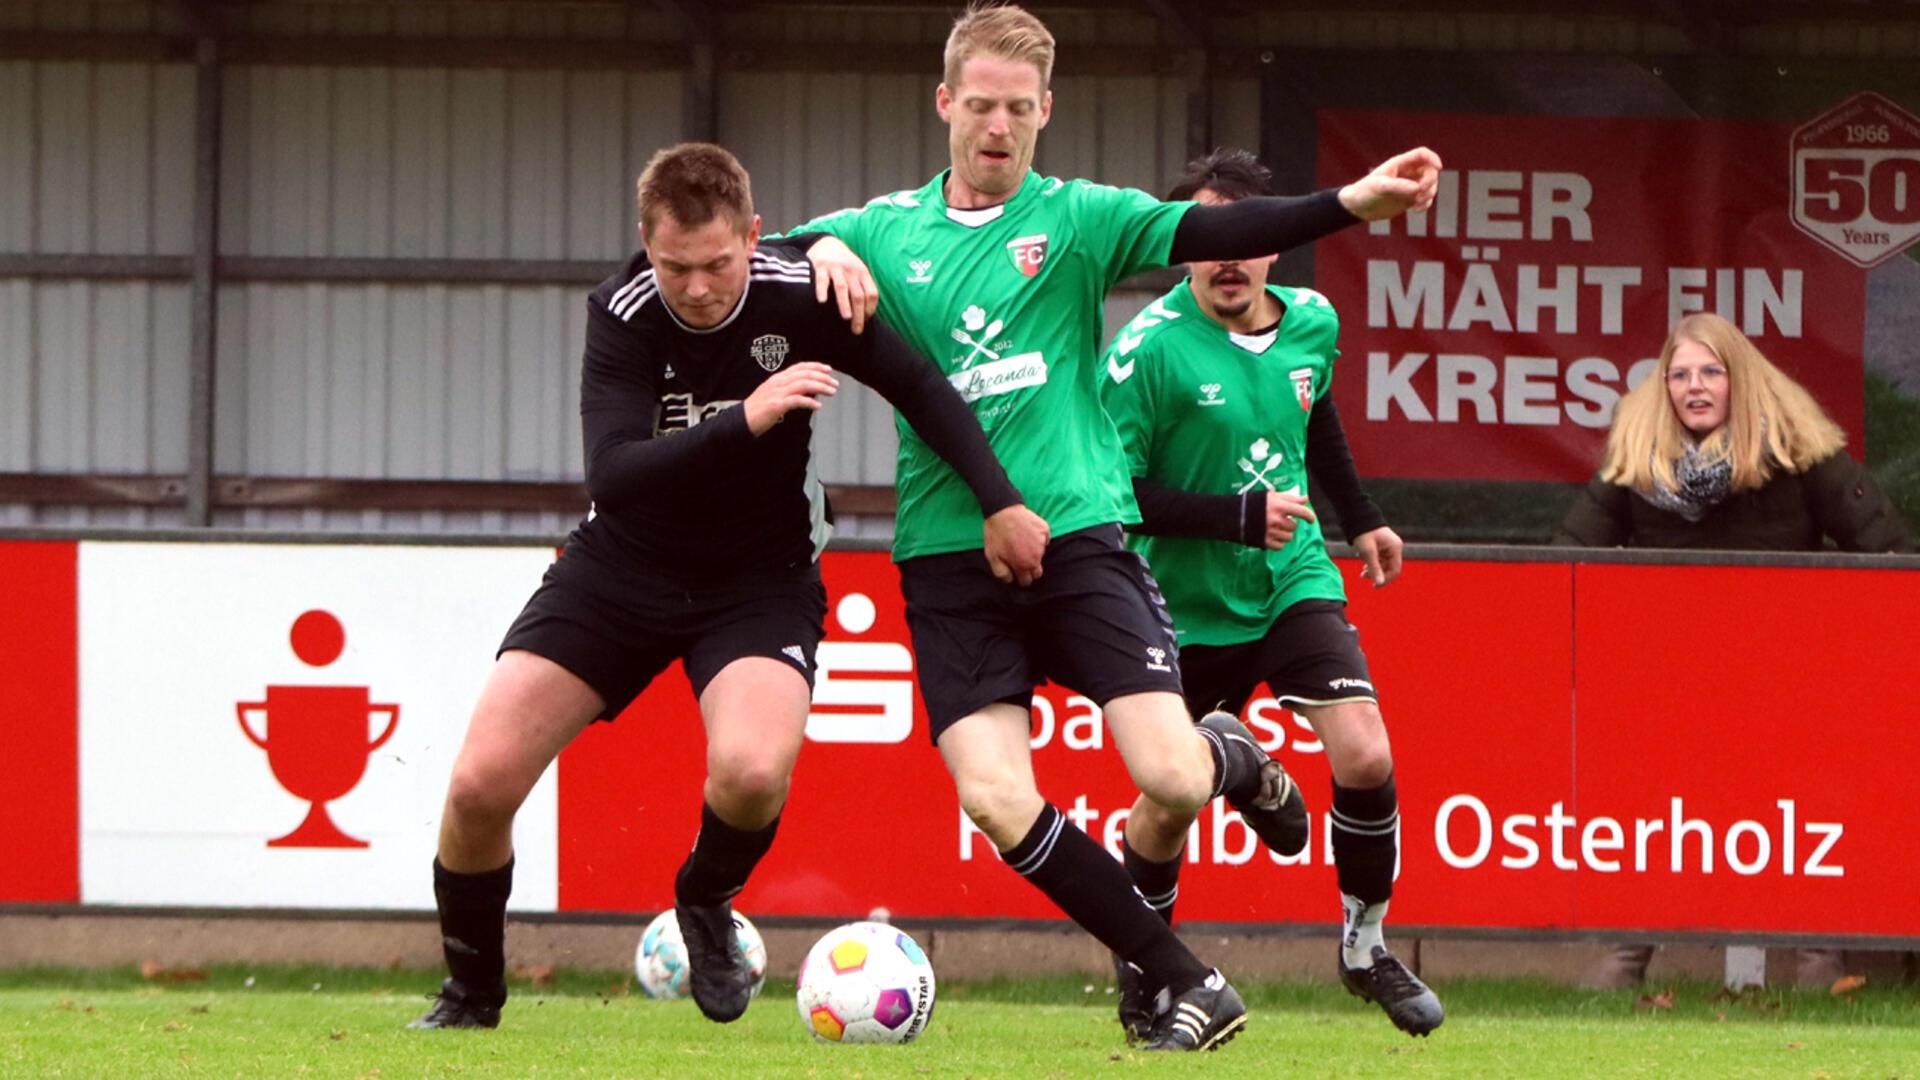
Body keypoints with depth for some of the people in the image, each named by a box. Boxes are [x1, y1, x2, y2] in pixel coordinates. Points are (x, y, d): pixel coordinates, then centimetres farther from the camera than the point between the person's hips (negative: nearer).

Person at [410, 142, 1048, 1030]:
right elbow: (612, 475, -32)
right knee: (481, 784, -12)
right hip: (622, 567, 1)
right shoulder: (623, 312, -20)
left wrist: (999, 502, -10)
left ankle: (706, 903, 5)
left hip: (760, 581, -1)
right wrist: (746, 419, -41)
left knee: (754, 772, -31)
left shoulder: (798, 293, -18)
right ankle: (472, 991, 16)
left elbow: (919, 387, -5)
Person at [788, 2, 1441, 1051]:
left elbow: (1207, 235, -9)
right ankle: (1189, 987, -2)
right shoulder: (886, 229, 9)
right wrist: (824, 253, -13)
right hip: (948, 555, 2)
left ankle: (1238, 761, 26)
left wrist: (1351, 202, -23)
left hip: (1078, 533, -2)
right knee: (994, 798, -16)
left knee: (1170, 776, -15)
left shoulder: (1076, 218, 4)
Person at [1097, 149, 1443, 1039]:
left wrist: (1360, 520, 27)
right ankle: (1141, 967, 36)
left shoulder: (1312, 323, -2)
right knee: (1170, 803, 7)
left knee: (1365, 757, -15)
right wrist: (1239, 518, -25)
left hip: (1295, 581, 3)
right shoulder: (1150, 348, -20)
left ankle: (1365, 948, 7)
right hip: (1189, 603, -3)